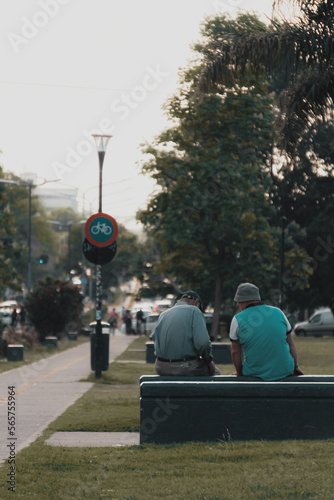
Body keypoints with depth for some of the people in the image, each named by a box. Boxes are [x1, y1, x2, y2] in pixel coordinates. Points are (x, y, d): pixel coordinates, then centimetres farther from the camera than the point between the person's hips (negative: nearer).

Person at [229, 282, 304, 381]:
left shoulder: (237, 320, -2)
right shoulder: (278, 312, 6)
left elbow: (235, 351, 2)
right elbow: (291, 344, 11)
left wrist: (239, 373, 16)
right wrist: (296, 367, 21)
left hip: (254, 373, -3)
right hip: (285, 371, 3)